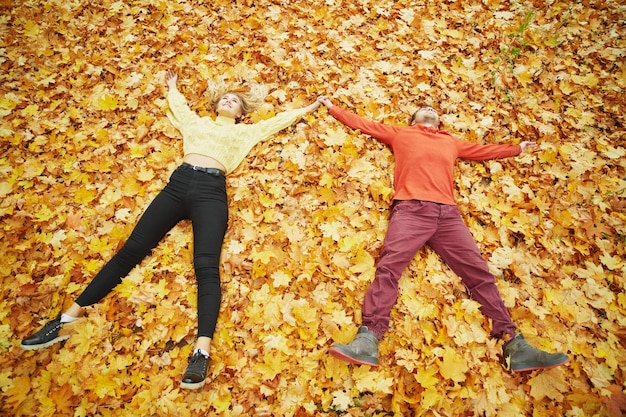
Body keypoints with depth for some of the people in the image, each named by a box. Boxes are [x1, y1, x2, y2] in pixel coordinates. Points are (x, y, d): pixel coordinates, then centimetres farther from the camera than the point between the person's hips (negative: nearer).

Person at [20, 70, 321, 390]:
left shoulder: (243, 131, 28)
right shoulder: (196, 121, 34)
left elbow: (278, 120, 35)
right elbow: (177, 102, 51)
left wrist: (310, 107, 44)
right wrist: (172, 86, 69)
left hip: (211, 190, -3)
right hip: (179, 182, 3)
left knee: (206, 265, -24)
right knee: (132, 249, -8)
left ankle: (202, 349, -36)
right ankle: (69, 317, -9)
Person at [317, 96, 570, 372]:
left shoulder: (451, 141, 36)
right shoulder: (400, 133, 28)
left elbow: (483, 151, 48)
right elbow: (363, 124, 30)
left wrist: (517, 148, 59)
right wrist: (332, 107, 33)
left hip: (447, 212, 4)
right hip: (410, 208, -3)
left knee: (479, 272, -8)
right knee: (388, 267, -24)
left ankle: (513, 344, -8)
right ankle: (367, 341, -33)